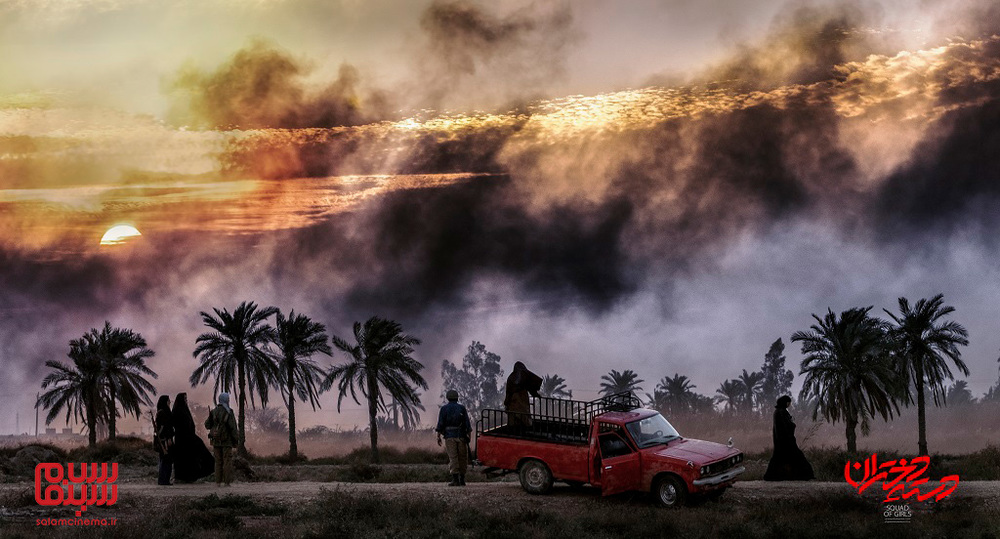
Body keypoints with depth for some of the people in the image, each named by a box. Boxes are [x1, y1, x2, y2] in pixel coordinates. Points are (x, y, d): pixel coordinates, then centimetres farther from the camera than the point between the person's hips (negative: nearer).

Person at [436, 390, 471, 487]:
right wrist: (469, 435, 2)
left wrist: (438, 436, -1)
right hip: (461, 436, 1)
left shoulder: (444, 409, 2)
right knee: (462, 458, 9)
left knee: (453, 458, -4)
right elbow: (467, 423, 1)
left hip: (449, 436, -1)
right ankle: (462, 479, 12)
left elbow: (440, 423, -4)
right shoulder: (462, 408, 6)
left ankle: (455, 479, -14)